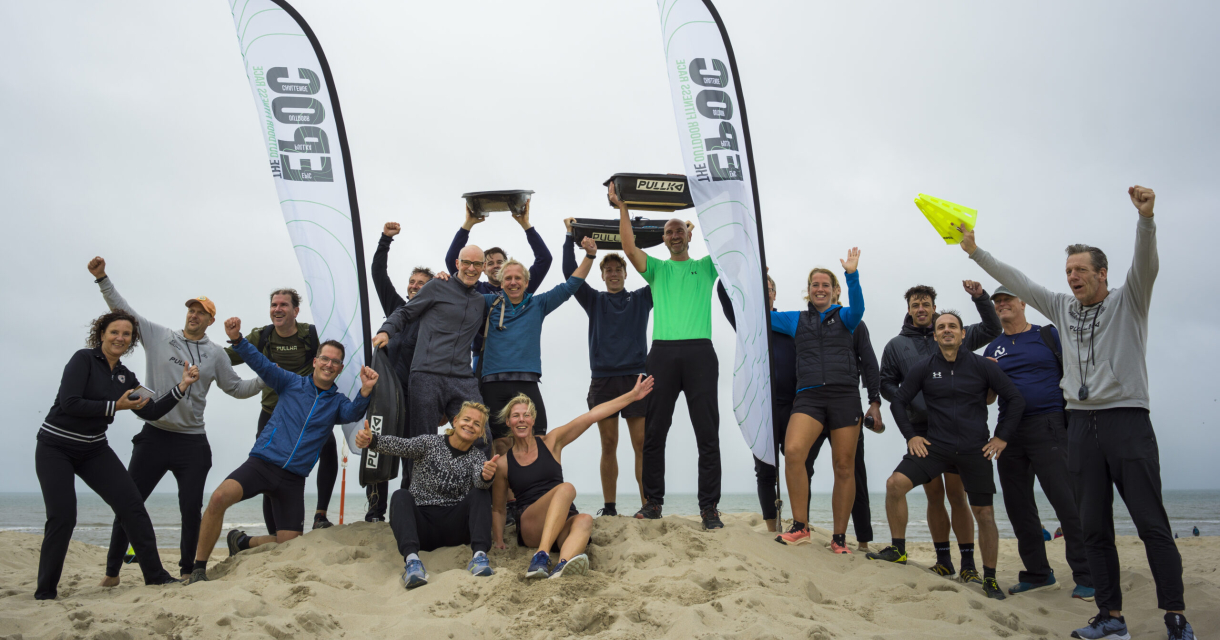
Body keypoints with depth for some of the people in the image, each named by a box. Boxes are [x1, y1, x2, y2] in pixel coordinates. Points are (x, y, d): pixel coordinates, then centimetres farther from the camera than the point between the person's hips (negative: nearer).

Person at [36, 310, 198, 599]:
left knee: (132, 504, -7)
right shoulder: (84, 359, -12)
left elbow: (151, 412, 2)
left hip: (94, 450, 6)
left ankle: (155, 575, -2)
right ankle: (45, 591, 7)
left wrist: (182, 386, -6)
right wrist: (115, 406, -19)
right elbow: (69, 403, -22)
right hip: (55, 448, -6)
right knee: (62, 516, -13)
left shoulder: (125, 377, 6)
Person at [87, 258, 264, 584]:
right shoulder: (158, 336, 6)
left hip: (192, 443, 1)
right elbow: (124, 310, 4)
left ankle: (187, 569, 17)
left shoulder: (215, 353, 8)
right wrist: (102, 278, -4)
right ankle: (112, 571, 15)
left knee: (191, 509, 3)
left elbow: (237, 388, 12)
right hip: (153, 437, -1)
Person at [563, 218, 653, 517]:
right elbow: (570, 273, 5)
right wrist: (570, 237, 2)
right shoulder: (594, 300, 15)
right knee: (608, 445, 1)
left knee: (642, 444, -5)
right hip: (603, 379, 1)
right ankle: (609, 508, 6)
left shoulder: (641, 299, 15)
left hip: (635, 377, 0)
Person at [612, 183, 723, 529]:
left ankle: (709, 507, 2)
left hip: (699, 351, -1)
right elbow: (630, 248, 3)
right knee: (654, 432, 4)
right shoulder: (657, 268, 18)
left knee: (708, 433, -4)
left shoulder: (706, 266, 17)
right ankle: (653, 501, 14)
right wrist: (622, 208, 0)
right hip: (663, 352, 2)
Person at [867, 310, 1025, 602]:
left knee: (984, 514, 3)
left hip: (975, 450, -1)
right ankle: (898, 550, -2)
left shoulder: (982, 366, -1)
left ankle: (990, 579, 20)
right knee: (895, 484, -18)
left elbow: (1015, 399, 4)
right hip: (935, 446, 1)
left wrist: (1002, 437, 0)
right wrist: (911, 436, 1)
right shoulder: (923, 368, 1)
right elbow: (898, 402, 9)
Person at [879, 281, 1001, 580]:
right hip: (921, 431, 1)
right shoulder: (896, 345, 11)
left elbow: (992, 329, 13)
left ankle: (968, 563, 5)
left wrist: (980, 297, -2)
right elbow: (887, 385, 7)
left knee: (957, 495, -2)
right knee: (934, 496, 6)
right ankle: (943, 560, 16)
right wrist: (917, 406, -7)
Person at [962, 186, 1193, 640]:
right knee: (1094, 528, 5)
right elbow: (1016, 282, 16)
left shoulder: (1128, 301, 2)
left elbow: (1146, 264, -16)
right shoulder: (1063, 308, 16)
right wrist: (976, 253, 12)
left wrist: (1146, 218, -33)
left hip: (1127, 420, -5)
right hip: (1082, 424, 5)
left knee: (1152, 524, -5)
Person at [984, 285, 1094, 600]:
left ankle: (1086, 576, -1)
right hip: (1009, 432, 5)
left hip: (1047, 426, -5)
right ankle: (1038, 573, 20)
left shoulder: (1049, 335, 5)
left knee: (1067, 502, -9)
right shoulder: (993, 348, 15)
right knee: (1018, 506, 8)